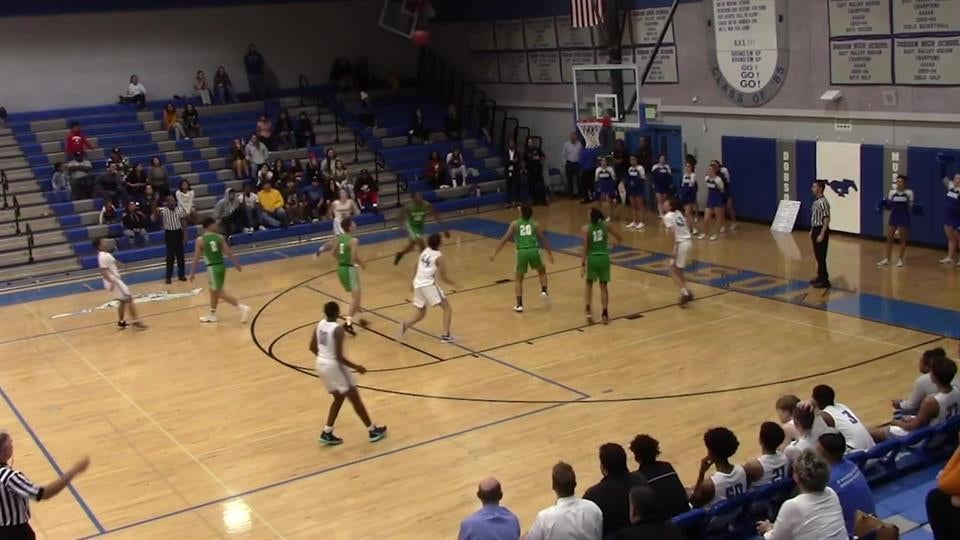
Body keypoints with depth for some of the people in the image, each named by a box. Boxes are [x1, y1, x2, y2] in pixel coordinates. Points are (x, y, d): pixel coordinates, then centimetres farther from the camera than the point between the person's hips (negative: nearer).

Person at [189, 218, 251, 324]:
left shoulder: (200, 240, -8)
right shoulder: (219, 237, 0)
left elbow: (196, 258, -7)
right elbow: (228, 252, 2)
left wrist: (192, 273, 1)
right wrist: (236, 264, 12)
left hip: (212, 268, -6)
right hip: (221, 266, 6)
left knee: (219, 292, -1)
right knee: (214, 290, 21)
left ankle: (242, 307, -13)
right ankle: (212, 315, 33)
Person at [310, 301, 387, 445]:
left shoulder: (320, 324, 1)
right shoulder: (338, 329, -22)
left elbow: (312, 347, 10)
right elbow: (339, 356, -23)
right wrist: (356, 367, -11)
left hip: (321, 364, 8)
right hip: (334, 366, -8)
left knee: (339, 398, 23)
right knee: (355, 399, 7)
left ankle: (327, 433, 20)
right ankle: (373, 431, 19)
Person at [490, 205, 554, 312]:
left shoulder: (515, 224, 11)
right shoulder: (535, 224, 14)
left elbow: (505, 239, 4)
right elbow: (543, 239, 14)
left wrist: (495, 253, 5)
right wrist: (550, 253, 25)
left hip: (522, 251, -1)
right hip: (533, 250, 1)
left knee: (518, 278, 15)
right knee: (541, 271, 32)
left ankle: (519, 305, 6)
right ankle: (544, 291, 21)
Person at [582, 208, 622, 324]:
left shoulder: (586, 229, -6)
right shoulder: (605, 226, 2)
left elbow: (585, 248, -11)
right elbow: (620, 239, 11)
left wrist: (583, 264, -9)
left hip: (592, 258, -1)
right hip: (604, 258, 1)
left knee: (589, 284, 18)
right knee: (603, 286, 11)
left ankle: (588, 311, 5)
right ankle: (605, 314, 6)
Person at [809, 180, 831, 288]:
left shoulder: (823, 202, -20)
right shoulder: (816, 201, 10)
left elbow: (826, 219, -22)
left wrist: (822, 234, -24)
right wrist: (812, 230, 22)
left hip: (821, 230, -10)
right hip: (816, 229, 10)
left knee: (821, 256, -5)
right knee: (817, 255, 17)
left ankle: (825, 280, 0)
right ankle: (820, 276, 28)